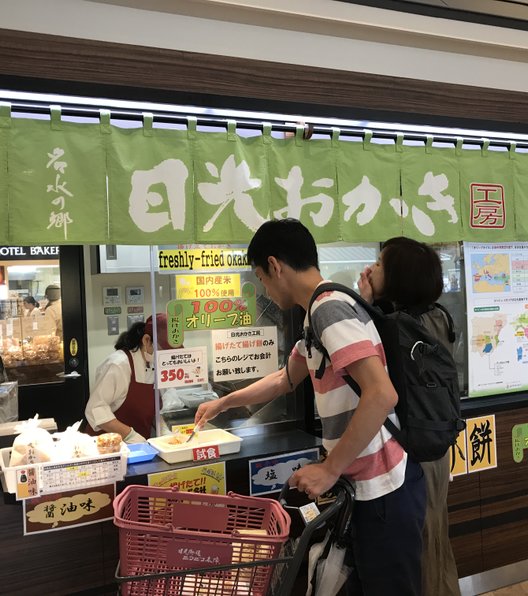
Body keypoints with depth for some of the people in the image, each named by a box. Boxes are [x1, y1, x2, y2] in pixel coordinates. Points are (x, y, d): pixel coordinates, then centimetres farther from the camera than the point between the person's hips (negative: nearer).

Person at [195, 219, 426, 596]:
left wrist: (330, 469, -21)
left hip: (384, 487, -9)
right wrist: (223, 403, 37)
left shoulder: (330, 309, -18)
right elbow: (285, 380, 28)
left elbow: (382, 395, -28)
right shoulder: (321, 313, 14)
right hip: (368, 484, 9)